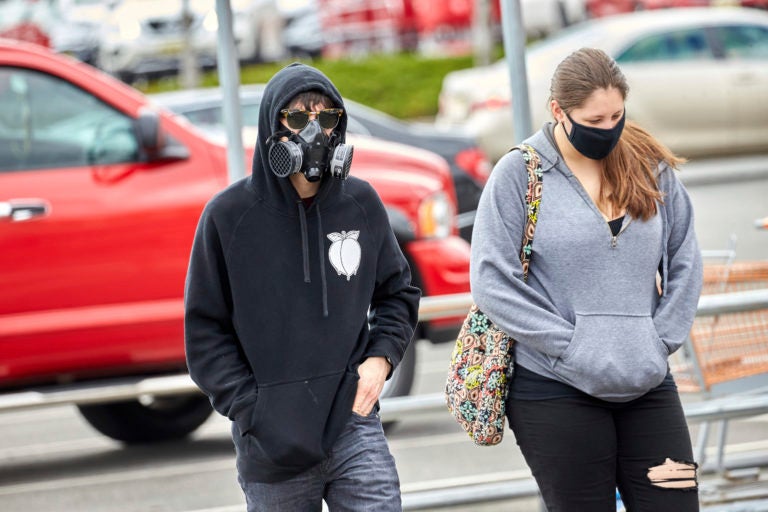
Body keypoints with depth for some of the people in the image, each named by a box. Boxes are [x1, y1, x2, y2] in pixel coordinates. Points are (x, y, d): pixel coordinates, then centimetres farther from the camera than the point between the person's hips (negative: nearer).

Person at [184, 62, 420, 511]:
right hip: (272, 440, -2)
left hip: (353, 420, 2)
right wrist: (251, 411, -9)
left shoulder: (362, 204, 5)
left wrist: (380, 358, 0)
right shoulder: (229, 215, -3)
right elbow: (205, 329, 0)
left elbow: (398, 293, 19)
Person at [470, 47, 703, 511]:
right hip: (557, 390, -4)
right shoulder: (519, 174, -4)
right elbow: (492, 282, -8)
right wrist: (573, 348, -13)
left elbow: (684, 263, 13)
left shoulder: (651, 168, 8)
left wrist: (661, 341, 0)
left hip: (647, 386, 4)